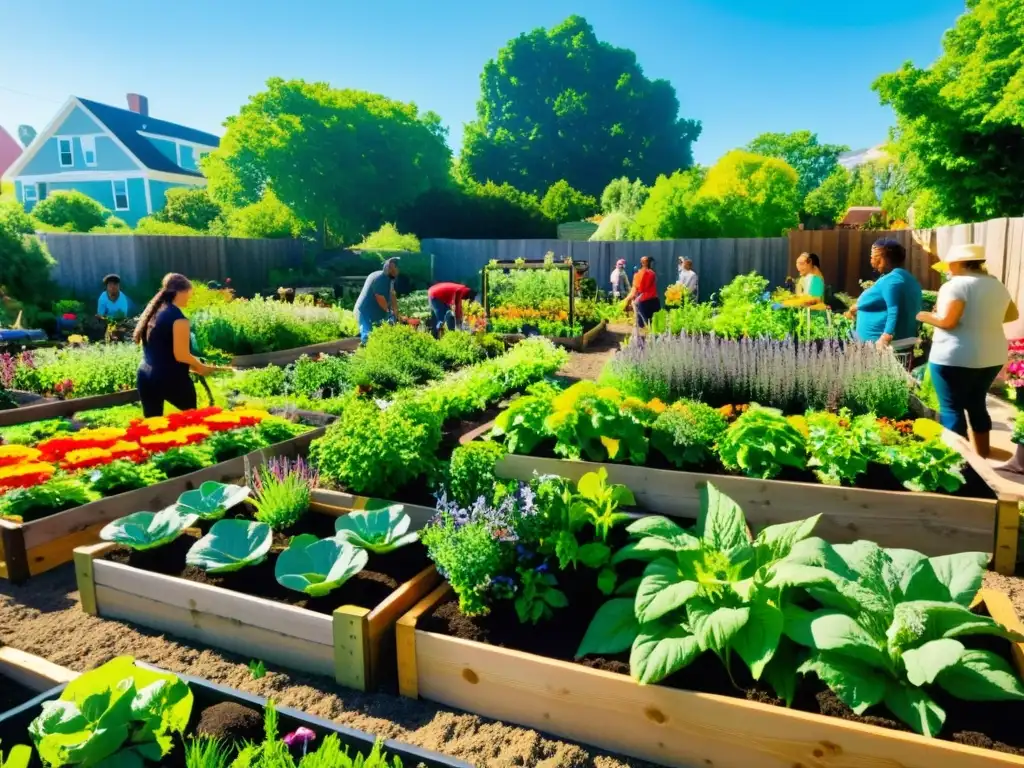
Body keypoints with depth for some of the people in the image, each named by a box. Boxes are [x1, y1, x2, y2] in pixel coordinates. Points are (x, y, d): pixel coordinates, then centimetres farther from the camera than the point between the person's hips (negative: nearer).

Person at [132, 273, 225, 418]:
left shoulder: (151, 313, 11)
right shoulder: (178, 317, -14)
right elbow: (181, 355, -18)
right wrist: (200, 366, -1)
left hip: (145, 376, 7)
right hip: (172, 379, -7)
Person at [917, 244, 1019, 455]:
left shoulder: (956, 285, -13)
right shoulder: (997, 285, 12)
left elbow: (946, 321, -22)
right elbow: (1011, 315, 21)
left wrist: (924, 316, -4)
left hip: (956, 358, -8)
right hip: (993, 357, 8)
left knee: (951, 408, 0)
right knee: (977, 404, 20)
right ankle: (982, 456, 30)